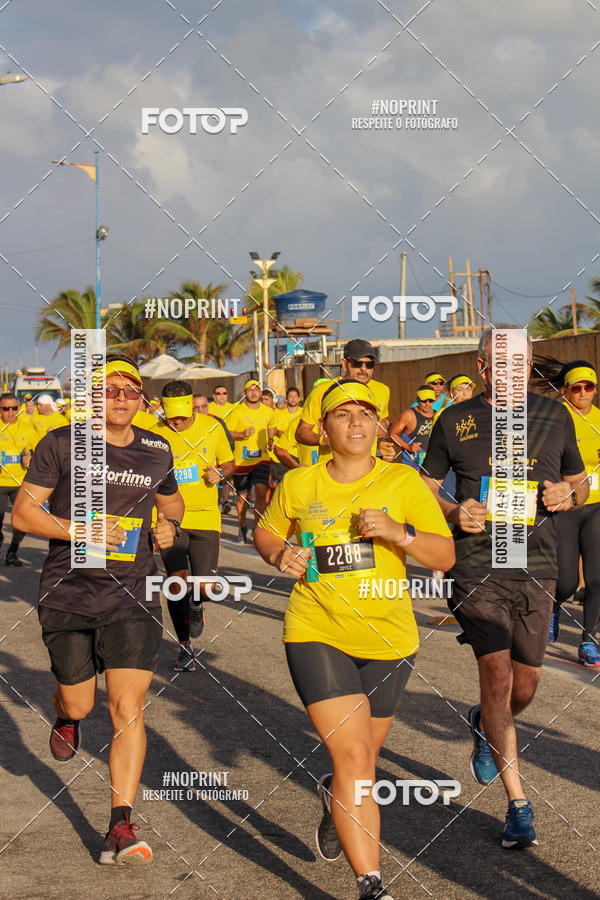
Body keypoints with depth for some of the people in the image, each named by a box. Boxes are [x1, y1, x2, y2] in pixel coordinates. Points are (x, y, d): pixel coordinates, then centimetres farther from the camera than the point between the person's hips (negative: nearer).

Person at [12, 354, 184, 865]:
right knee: (78, 704, 9)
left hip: (132, 597, 1)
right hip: (68, 594, -1)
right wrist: (80, 530, -17)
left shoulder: (157, 452, 7)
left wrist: (169, 525, 4)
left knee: (128, 710, -9)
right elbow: (23, 512, -3)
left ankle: (121, 828, -6)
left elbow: (172, 500, 27)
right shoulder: (62, 444, -3)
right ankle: (64, 718, 49)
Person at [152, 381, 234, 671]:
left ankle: (196, 605, 33)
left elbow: (229, 463, 15)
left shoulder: (212, 427, 1)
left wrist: (218, 473, -7)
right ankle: (185, 647, 11)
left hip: (206, 517, 1)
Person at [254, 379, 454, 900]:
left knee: (363, 757, 16)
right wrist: (280, 556, -3)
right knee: (353, 757, -15)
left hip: (388, 640, 2)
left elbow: (446, 556, -7)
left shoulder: (402, 482, -2)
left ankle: (335, 801, 54)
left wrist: (399, 533, -24)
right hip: (317, 634, -1)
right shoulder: (299, 484, 2)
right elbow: (265, 532, 20)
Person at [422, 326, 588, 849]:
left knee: (526, 682, 7)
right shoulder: (456, 422, 3)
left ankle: (485, 726, 44)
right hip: (477, 565, -3)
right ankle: (518, 802, -6)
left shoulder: (554, 417, 9)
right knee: (496, 671, -15)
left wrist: (568, 494, -5)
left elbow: (581, 482, 19)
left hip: (536, 568, 3)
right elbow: (426, 487, 11)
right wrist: (454, 512, -10)